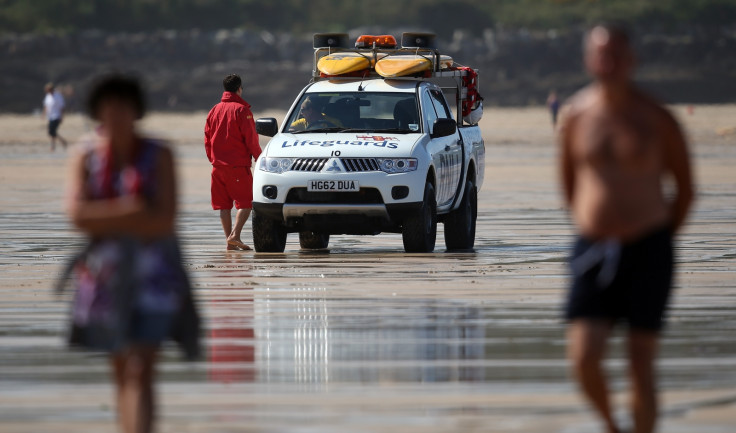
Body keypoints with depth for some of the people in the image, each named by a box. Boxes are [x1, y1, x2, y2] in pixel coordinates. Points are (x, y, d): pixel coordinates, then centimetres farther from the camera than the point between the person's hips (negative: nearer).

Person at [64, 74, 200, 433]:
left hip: (153, 272, -3)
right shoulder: (86, 158, 2)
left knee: (141, 373, -15)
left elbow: (164, 220, -14)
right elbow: (77, 215, -10)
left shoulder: (159, 157, -4)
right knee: (121, 372, 14)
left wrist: (105, 219, -12)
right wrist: (127, 209, -17)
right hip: (106, 272, 3)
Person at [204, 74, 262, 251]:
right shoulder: (241, 110, -7)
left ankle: (229, 239, 7)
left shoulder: (214, 111, 12)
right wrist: (259, 157, 3)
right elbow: (251, 139, -9)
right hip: (238, 165, -6)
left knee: (224, 205, 9)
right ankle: (235, 235, -18)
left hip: (218, 165, 6)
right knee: (245, 203, -3)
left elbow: (207, 140, 15)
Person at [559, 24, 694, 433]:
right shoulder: (578, 115, 2)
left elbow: (686, 188, 6)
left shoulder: (657, 119, -5)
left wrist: (659, 242, 10)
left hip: (648, 252, -2)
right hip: (594, 251, 2)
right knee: (584, 358, -11)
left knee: (642, 366, -4)